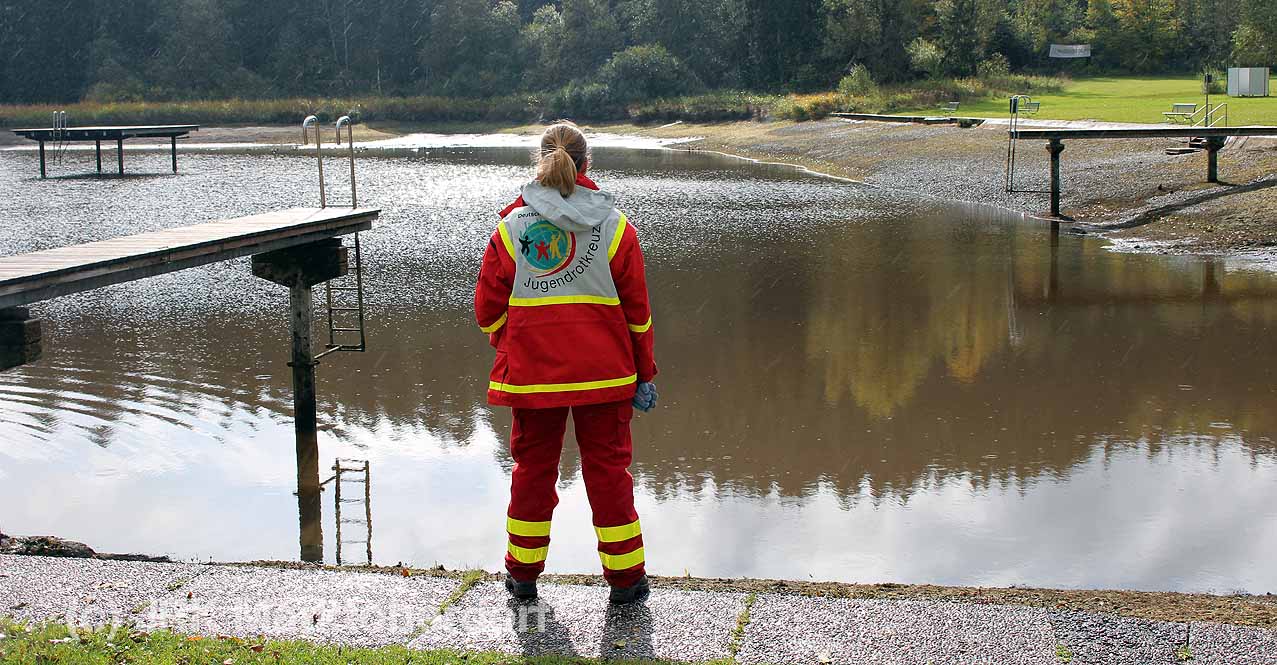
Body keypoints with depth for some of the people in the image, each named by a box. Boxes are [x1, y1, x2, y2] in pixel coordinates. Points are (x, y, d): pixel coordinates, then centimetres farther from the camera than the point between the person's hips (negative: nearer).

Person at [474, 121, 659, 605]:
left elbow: (489, 309, 2)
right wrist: (644, 374, 9)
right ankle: (625, 578, 15)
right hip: (604, 372, 0)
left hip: (530, 370, 1)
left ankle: (523, 573, 24)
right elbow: (637, 309, 1)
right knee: (608, 466, 8)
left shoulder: (511, 225, -2)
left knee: (532, 465, 14)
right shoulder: (614, 226, -2)